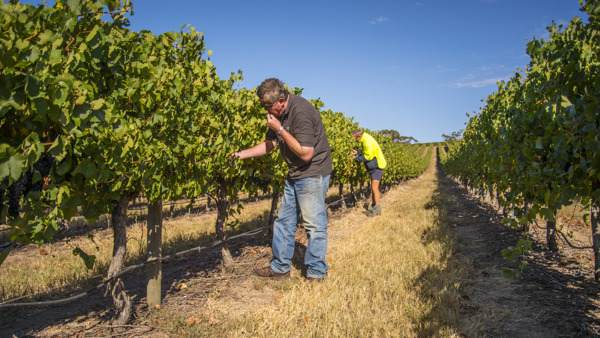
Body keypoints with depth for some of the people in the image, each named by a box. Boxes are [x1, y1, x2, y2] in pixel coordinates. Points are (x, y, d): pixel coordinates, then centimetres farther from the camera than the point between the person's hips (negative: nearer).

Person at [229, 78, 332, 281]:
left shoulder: (301, 112, -24)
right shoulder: (278, 113, 5)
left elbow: (306, 153, -26)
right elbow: (270, 144, 13)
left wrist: (280, 129, -23)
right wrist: (241, 154, 3)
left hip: (313, 175, -9)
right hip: (295, 175, 9)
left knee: (314, 225, -1)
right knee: (283, 221, 13)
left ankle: (316, 273, 15)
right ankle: (280, 267, 25)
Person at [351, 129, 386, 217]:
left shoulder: (368, 142, -24)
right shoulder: (364, 139, 8)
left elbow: (369, 156, -25)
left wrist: (357, 158, -14)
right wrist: (357, 152, 2)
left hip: (377, 166, -10)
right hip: (373, 166, 10)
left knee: (374, 187, -11)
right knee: (373, 187, 14)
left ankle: (377, 209, -5)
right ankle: (373, 207, 21)